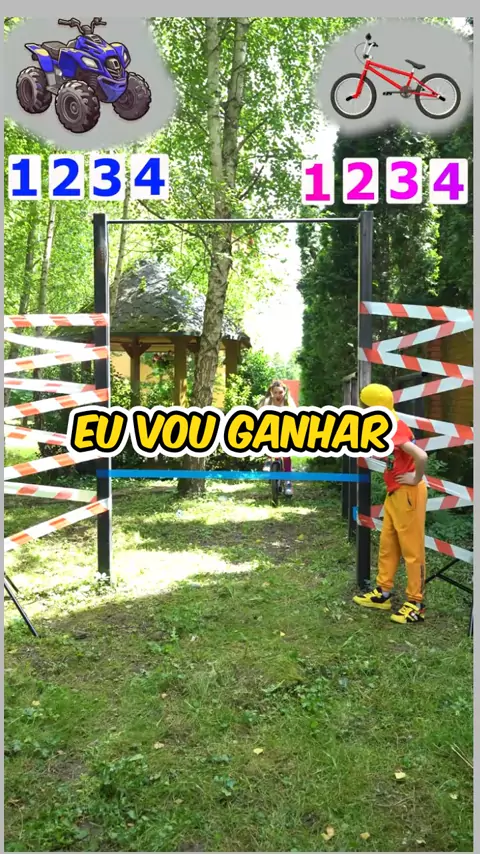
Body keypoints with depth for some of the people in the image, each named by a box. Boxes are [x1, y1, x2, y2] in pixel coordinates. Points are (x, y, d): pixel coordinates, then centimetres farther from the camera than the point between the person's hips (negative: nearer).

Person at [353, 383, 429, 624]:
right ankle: (383, 593, 27)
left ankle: (416, 604, 10)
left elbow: (421, 456, -35)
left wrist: (416, 480, -21)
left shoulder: (395, 429, -22)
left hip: (408, 494, -10)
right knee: (387, 545, 16)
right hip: (394, 493, 10)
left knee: (411, 549, 0)